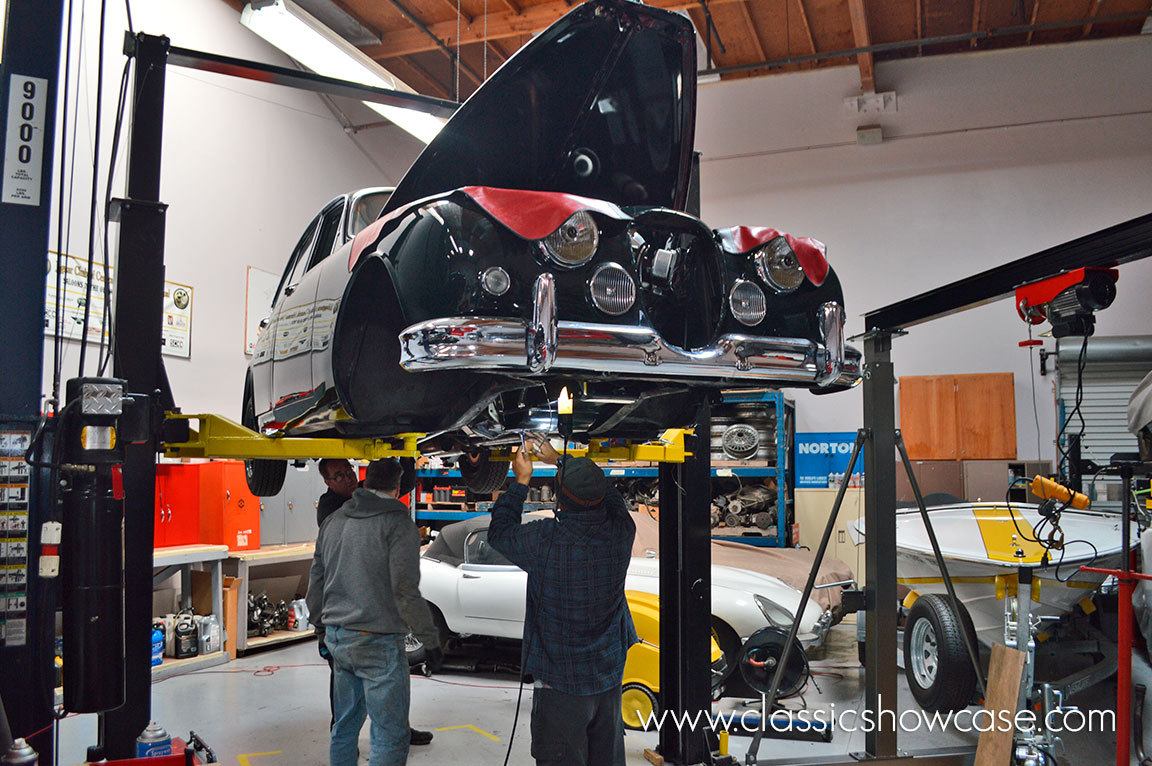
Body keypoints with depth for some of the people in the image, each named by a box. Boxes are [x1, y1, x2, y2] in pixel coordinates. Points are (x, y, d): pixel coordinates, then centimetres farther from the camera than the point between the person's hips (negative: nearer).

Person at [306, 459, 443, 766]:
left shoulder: (333, 521, 10)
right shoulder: (398, 525, -11)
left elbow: (315, 581, 17)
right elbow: (405, 593, -18)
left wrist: (319, 621, 30)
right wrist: (431, 639, -10)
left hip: (337, 638, 7)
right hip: (378, 644, -7)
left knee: (344, 726, 19)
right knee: (390, 735, -1)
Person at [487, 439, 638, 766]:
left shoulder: (545, 540, -22)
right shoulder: (620, 531, -11)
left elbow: (499, 532, -1)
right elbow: (610, 494, 12)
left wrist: (521, 481, 9)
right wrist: (559, 460, 20)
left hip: (560, 681, -4)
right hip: (610, 677, 4)